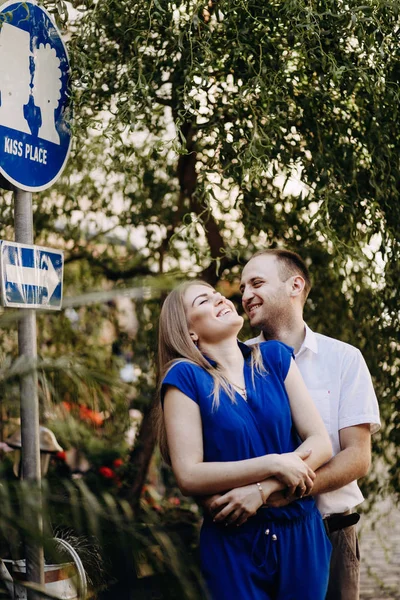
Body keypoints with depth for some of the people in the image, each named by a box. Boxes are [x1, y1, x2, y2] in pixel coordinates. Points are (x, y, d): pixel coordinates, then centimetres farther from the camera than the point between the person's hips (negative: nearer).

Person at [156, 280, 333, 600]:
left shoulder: (275, 357, 3)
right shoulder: (185, 377, -7)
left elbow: (321, 442, -2)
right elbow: (189, 476, -14)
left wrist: (263, 489, -16)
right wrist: (274, 464, -19)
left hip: (301, 534, 4)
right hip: (234, 543, -3)